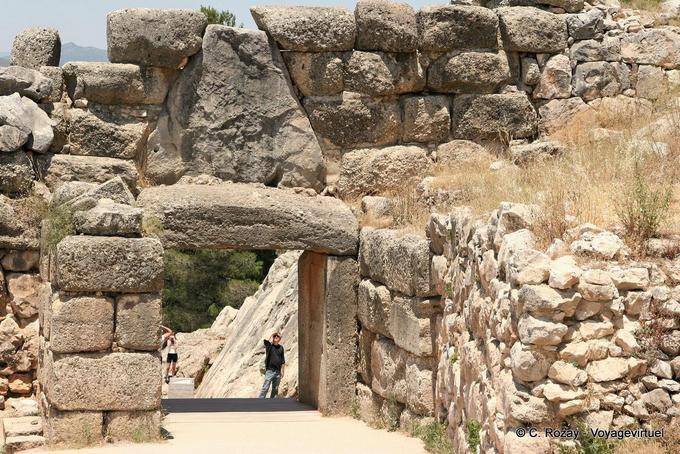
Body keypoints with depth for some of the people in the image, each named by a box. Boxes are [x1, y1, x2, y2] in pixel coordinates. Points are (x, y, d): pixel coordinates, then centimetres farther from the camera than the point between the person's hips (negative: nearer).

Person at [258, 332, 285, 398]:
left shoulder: (281, 347, 10)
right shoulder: (269, 345, -1)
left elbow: (283, 361, 14)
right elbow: (265, 340, -22)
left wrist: (282, 371, 11)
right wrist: (272, 341, -4)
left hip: (278, 371, 5)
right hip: (270, 370, -5)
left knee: (275, 389, 10)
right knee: (265, 388, -11)